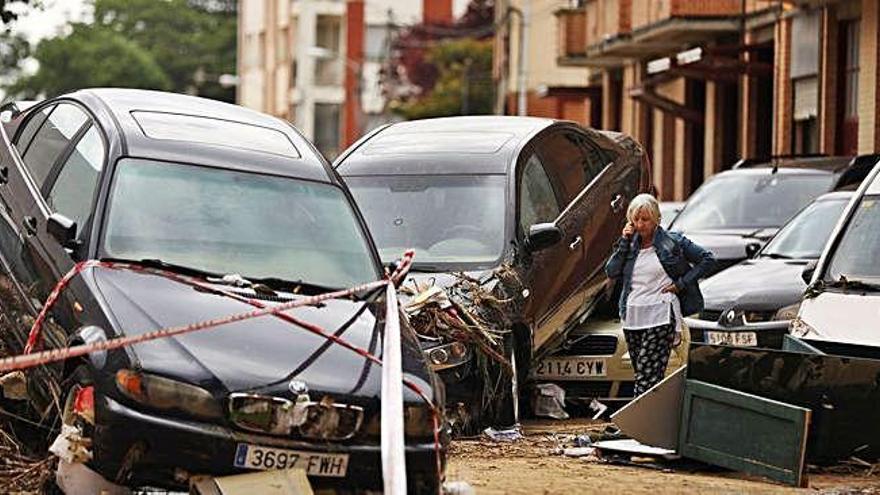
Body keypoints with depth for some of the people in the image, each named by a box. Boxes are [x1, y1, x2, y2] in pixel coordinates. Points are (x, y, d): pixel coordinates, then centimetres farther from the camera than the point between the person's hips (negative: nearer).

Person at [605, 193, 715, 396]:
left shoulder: (672, 242, 0)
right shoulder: (630, 244, 13)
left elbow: (707, 259, 3)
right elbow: (611, 272, 2)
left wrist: (681, 284, -3)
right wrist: (624, 242, -2)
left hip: (660, 318, -6)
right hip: (632, 318, 6)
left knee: (647, 374, -16)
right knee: (640, 372, 7)